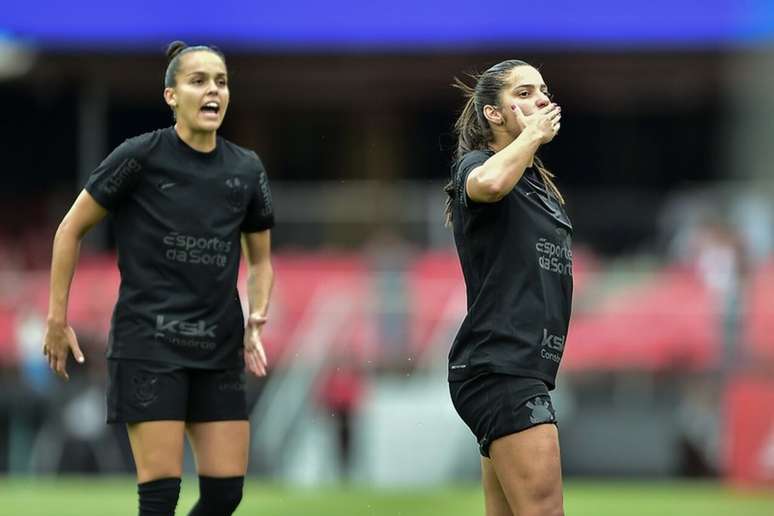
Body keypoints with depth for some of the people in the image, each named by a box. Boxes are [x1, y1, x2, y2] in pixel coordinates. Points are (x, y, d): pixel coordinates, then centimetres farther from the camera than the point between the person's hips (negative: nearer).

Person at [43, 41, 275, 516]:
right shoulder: (142, 156, -6)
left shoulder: (246, 169, 7)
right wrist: (57, 320, 1)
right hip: (148, 344, -5)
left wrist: (256, 319, 1)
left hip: (219, 351, 5)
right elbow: (71, 230, 2)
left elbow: (260, 259, 20)